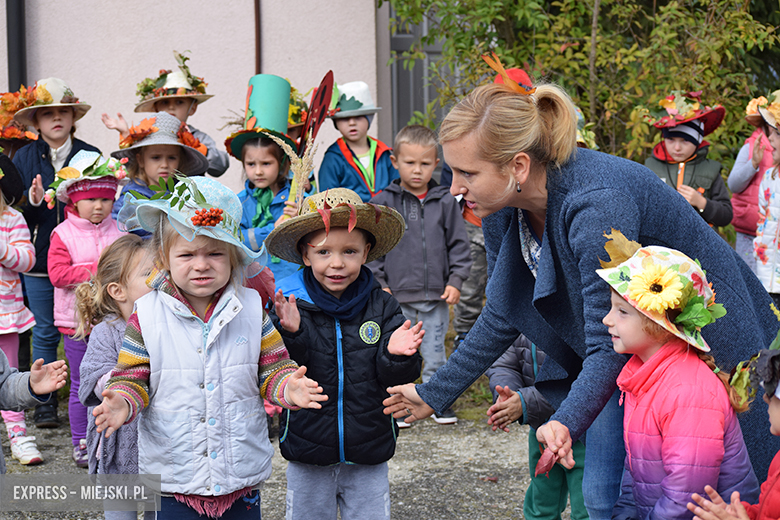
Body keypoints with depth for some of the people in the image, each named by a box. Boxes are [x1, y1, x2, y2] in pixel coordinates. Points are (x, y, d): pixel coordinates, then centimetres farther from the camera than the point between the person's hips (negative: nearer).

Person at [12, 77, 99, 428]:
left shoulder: (90, 155, 4)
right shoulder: (24, 158, 6)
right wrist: (32, 202, -16)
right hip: (41, 258, 1)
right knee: (45, 331, 6)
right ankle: (45, 401, 16)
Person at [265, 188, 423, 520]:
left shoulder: (381, 307, -4)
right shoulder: (290, 305, -9)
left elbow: (394, 379, -5)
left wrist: (396, 354, -26)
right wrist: (290, 334, -32)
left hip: (369, 455, 1)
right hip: (308, 453, -1)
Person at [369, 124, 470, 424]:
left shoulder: (445, 202, 4)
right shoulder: (383, 203, 1)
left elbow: (458, 245, 8)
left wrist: (455, 281, 0)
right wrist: (378, 283, -2)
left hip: (436, 296, 1)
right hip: (397, 295, -1)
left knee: (435, 353, 7)